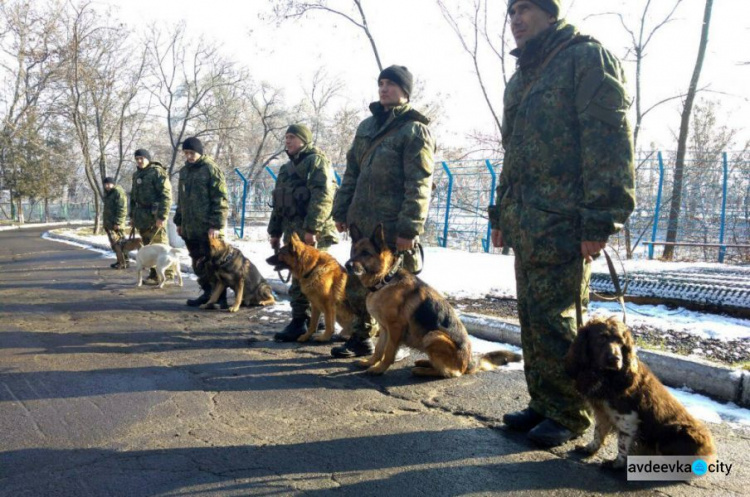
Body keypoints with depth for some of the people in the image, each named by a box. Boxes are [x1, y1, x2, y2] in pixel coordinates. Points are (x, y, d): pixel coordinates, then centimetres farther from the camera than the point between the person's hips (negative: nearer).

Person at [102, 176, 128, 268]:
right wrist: (105, 222, 22)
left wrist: (117, 223, -22)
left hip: (115, 224, -10)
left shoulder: (119, 192, -13)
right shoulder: (108, 193, 19)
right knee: (115, 243, 12)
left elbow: (122, 210, -20)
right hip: (109, 223, 10)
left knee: (117, 243, -10)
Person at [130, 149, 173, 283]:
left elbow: (166, 196, -15)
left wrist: (162, 216, -20)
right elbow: (133, 196, 26)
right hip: (142, 217, 8)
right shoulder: (137, 175, 18)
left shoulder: (157, 172, -8)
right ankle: (154, 275, 17)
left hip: (154, 216, -8)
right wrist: (132, 215, 21)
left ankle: (167, 275, -2)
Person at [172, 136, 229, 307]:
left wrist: (216, 225, -19)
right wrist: (179, 222, 19)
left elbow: (220, 200, -13)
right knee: (198, 263, 11)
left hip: (208, 228, -7)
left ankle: (221, 297, 5)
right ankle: (207, 292, 21)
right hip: (189, 227, 7)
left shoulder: (211, 169, -8)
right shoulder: (184, 171, 15)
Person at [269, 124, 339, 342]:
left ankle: (300, 322, -2)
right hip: (293, 232, 9)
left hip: (312, 234, -9)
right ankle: (311, 320, 19)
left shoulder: (316, 161, -6)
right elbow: (279, 203, 26)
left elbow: (323, 197, -19)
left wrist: (311, 228, -25)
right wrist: (275, 231, 22)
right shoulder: (288, 167, 22)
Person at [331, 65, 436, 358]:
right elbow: (352, 172, 19)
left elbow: (419, 185, -13)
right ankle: (361, 337, 27)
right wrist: (341, 211, 13)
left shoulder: (414, 129, -6)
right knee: (358, 283, 13)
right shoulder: (367, 126, 17)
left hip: (393, 228, -7)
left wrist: (409, 228, -20)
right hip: (362, 223, 7)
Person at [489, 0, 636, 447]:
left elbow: (610, 141, -13)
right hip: (526, 221, 8)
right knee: (532, 317, 11)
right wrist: (502, 214, 21)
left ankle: (569, 415, 11)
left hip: (563, 221, -8)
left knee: (554, 318, -4)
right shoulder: (522, 78, 22)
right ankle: (543, 404, 23)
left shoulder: (587, 58, -4)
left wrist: (600, 220, -20)